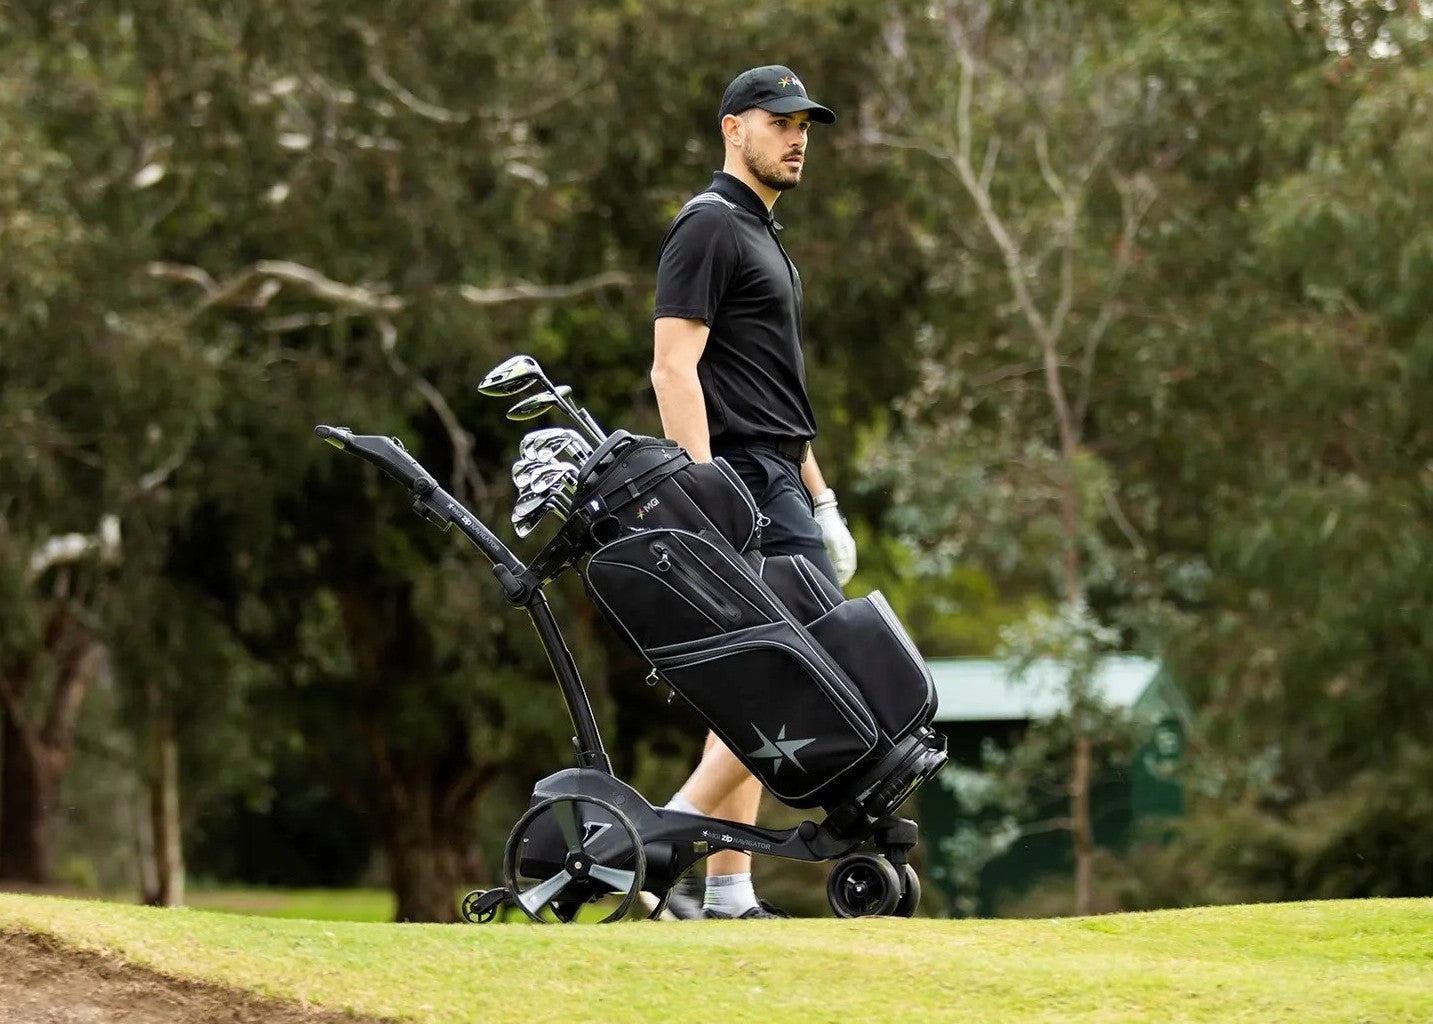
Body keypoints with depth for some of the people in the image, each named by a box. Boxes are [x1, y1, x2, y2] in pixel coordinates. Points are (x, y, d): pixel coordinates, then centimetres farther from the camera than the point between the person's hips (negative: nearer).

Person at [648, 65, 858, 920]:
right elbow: (674, 368, -16)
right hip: (742, 481, -10)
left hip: (778, 484, 10)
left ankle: (726, 891, 6)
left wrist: (820, 498, 23)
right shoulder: (709, 227, -8)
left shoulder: (763, 236, 23)